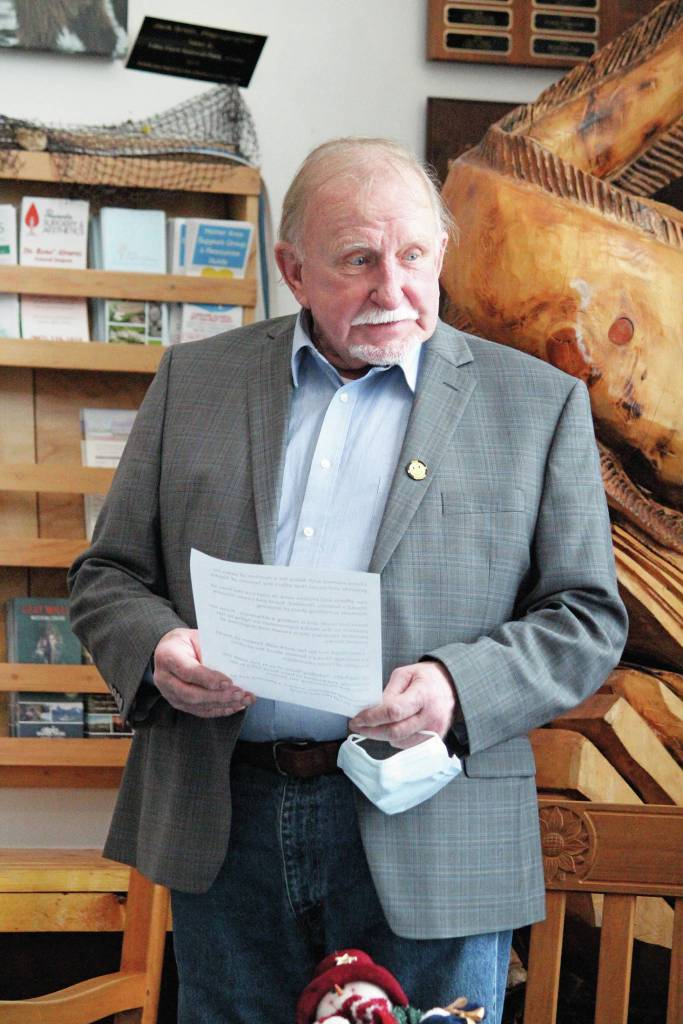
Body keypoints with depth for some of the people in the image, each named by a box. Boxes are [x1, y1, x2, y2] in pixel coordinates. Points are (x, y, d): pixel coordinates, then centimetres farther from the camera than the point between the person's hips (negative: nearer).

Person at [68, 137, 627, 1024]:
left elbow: (585, 617, 0)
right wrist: (156, 649, -12)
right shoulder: (195, 379, 7)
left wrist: (458, 687, -17)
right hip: (222, 823, 2)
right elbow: (110, 574, 10)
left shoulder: (540, 403, 0)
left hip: (431, 845, -2)